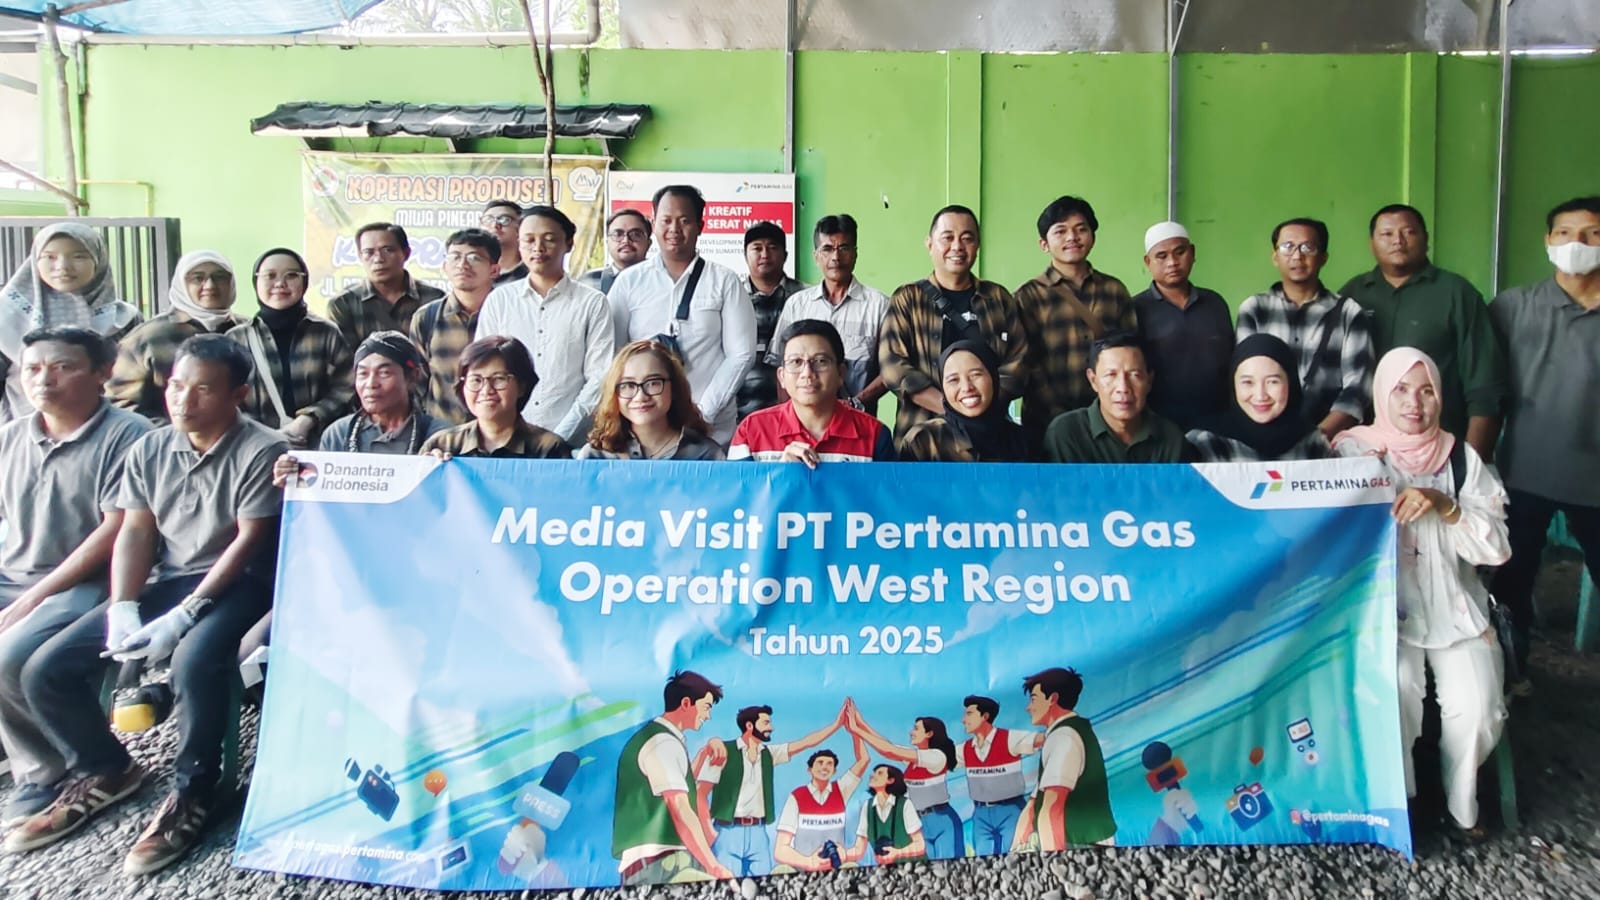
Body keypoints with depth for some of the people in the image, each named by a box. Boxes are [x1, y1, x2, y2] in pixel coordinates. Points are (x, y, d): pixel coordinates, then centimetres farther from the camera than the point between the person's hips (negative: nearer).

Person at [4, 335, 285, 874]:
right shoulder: (150, 451, 10)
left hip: (238, 583, -6)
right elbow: (135, 532, 7)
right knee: (46, 671, -4)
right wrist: (123, 609, -10)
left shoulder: (263, 452, -10)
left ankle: (193, 794, -13)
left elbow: (248, 540, -14)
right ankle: (104, 771, 21)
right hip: (165, 582, 7)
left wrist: (184, 615, -20)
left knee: (194, 661, -37)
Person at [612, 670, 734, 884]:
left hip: (650, 862, 10)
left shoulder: (653, 736, 20)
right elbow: (680, 812, -18)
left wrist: (705, 752, 31)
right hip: (660, 862, -10)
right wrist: (713, 866, -21)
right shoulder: (664, 742, -10)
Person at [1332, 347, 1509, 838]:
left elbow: (1497, 547, -1)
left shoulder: (1461, 458, 6)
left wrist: (1444, 505, -17)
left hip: (1455, 606, 2)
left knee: (1477, 707, -20)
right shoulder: (1352, 452, 2)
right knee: (1395, 692, -27)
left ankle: (1461, 802, 8)